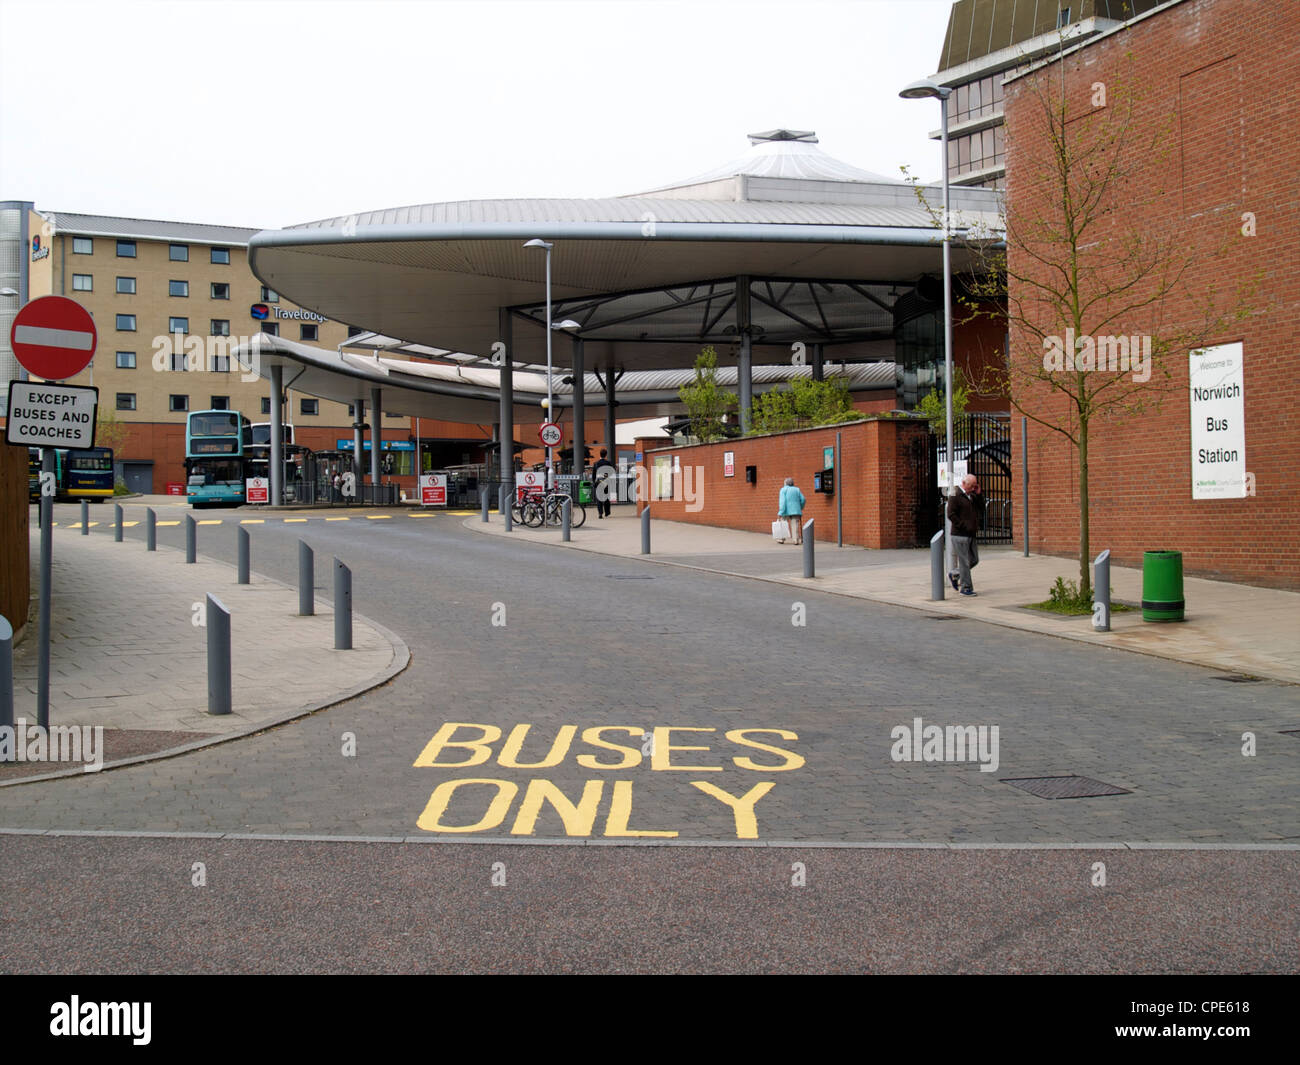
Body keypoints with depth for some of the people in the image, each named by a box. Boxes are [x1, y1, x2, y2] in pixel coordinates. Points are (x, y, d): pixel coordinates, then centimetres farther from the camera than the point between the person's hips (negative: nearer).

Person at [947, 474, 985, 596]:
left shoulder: (972, 496, 16)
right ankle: (965, 588, 3)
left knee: (974, 560, 11)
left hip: (971, 535, 8)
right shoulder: (955, 496, -9)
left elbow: (981, 509, 12)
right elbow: (951, 515, -16)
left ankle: (954, 575, 26)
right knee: (964, 562, -4)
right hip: (960, 534, -8)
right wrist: (964, 526, -18)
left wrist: (978, 494, 3)